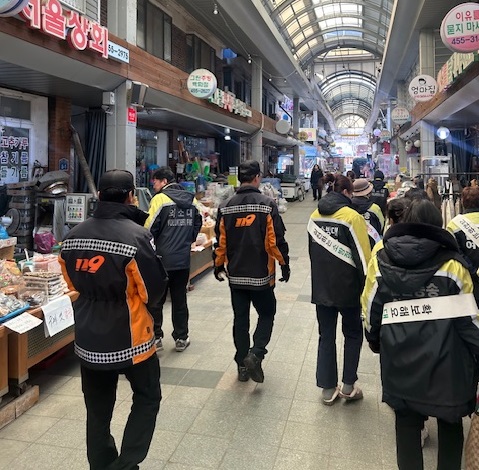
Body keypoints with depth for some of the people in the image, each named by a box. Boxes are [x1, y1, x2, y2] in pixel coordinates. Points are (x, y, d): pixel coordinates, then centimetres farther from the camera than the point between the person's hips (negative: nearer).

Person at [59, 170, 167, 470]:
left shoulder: (72, 237, -2)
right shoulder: (136, 235, -21)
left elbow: (73, 283, 11)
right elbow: (154, 290, -13)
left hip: (88, 339, 5)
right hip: (130, 338, -5)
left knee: (98, 409, 19)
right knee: (147, 398, 16)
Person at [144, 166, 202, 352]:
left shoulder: (160, 199, -12)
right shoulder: (191, 199, 5)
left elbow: (149, 229, -13)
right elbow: (197, 224, 13)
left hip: (163, 259, -5)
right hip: (183, 259, 5)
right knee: (180, 299, 13)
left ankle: (155, 337, 14)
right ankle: (181, 338, 19)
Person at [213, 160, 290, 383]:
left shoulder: (226, 207, 0)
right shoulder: (267, 205, -11)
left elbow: (221, 241, 3)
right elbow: (276, 240, -10)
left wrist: (219, 265, 16)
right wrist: (284, 264, 3)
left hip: (235, 275, 3)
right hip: (261, 275, -3)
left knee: (240, 319, 13)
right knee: (267, 314, 14)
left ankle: (242, 364, 21)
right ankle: (255, 354, -3)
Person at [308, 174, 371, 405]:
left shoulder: (314, 216, 3)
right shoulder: (352, 216, -15)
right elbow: (363, 255, -15)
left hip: (321, 287, 4)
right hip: (347, 287, -4)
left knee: (326, 336, 13)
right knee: (353, 334, 17)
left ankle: (328, 389, 19)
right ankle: (348, 385, 20)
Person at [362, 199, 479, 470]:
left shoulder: (381, 261, -3)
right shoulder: (452, 264, -9)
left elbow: (370, 311, 3)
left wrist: (376, 342, 19)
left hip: (400, 361, 2)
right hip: (445, 361, -1)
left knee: (406, 422, 18)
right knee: (450, 423, 21)